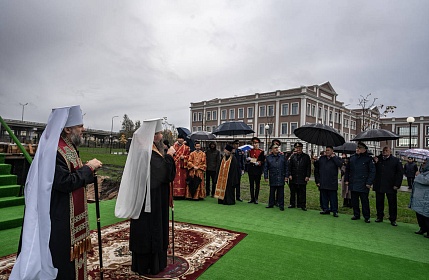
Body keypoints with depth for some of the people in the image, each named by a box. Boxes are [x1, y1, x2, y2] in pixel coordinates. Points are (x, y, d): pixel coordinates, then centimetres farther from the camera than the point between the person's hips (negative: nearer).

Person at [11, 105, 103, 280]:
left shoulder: (69, 148, 10)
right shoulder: (54, 151, -21)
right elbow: (65, 183, -26)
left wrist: (89, 169, 2)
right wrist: (88, 168, -18)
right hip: (59, 218, -10)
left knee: (71, 258, 20)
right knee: (62, 258, 4)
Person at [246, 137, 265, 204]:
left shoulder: (261, 152, -1)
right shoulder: (250, 151, 11)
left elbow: (262, 161, -1)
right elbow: (247, 159, 16)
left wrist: (259, 163, -20)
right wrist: (248, 159, -6)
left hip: (257, 170, -3)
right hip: (251, 170, 4)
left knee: (257, 185, 2)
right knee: (251, 184, 8)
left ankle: (256, 199, 10)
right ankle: (252, 198, 16)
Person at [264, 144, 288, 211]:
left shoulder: (282, 157, 6)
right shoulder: (268, 158, 3)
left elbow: (286, 167, 9)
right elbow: (265, 168, 4)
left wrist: (286, 176, 3)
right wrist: (266, 177, -1)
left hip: (281, 178, 0)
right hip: (272, 178, 0)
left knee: (281, 192, 4)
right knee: (272, 192, 9)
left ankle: (281, 205, 13)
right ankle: (271, 204, 22)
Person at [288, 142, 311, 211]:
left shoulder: (306, 156, 5)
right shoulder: (293, 156, 7)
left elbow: (308, 167, 3)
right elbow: (289, 166, 5)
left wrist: (307, 176, -4)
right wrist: (290, 175, -4)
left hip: (302, 178, -1)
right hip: (293, 177, 1)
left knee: (302, 192, 2)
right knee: (293, 191, 9)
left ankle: (302, 205, 11)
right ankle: (292, 204, 19)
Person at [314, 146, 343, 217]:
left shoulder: (336, 158, 5)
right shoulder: (321, 158, 9)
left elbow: (340, 164, -19)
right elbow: (316, 170, 10)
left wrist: (333, 157, -9)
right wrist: (317, 181, 6)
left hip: (332, 183, -3)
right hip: (322, 183, 3)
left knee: (333, 198, 1)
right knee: (324, 197, 10)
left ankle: (334, 211, 10)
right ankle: (325, 209, 21)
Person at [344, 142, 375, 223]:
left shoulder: (368, 159, -4)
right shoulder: (352, 158, 9)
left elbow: (372, 171, -6)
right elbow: (347, 169, 15)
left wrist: (369, 183, -11)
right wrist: (346, 180, 10)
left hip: (363, 185, -4)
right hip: (353, 184, 5)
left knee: (365, 201, 2)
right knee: (354, 201, 11)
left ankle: (366, 217, 14)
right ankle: (356, 215, 24)